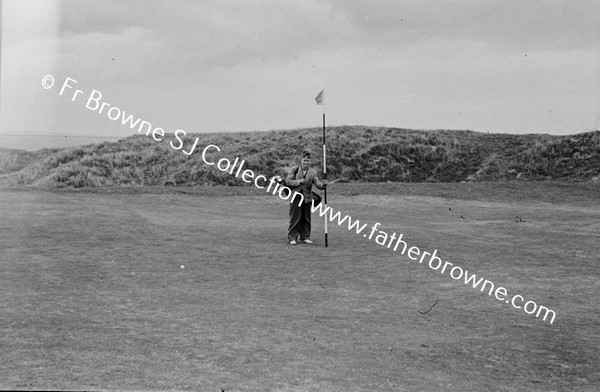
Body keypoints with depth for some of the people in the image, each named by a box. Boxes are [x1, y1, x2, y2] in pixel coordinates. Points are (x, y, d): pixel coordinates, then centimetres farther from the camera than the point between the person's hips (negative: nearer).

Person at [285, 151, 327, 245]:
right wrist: (298, 182, -19)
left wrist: (323, 184, -31)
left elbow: (317, 183, -9)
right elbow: (287, 181, -6)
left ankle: (305, 237, 21)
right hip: (295, 197, -3)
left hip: (307, 198, 3)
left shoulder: (313, 172, 2)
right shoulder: (294, 170, -1)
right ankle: (292, 238, 5)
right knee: (295, 218, -2)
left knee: (306, 219, 10)